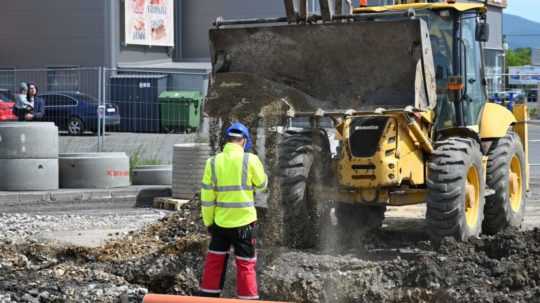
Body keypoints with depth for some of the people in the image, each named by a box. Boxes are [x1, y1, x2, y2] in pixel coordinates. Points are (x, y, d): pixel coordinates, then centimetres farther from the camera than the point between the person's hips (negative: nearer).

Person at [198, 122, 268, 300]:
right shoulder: (250, 160, -11)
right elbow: (262, 184, 6)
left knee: (214, 263, 13)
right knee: (245, 265, 6)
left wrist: (208, 222, 9)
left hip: (220, 222, 2)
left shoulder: (213, 162, -3)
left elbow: (207, 197, -1)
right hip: (244, 222, -2)